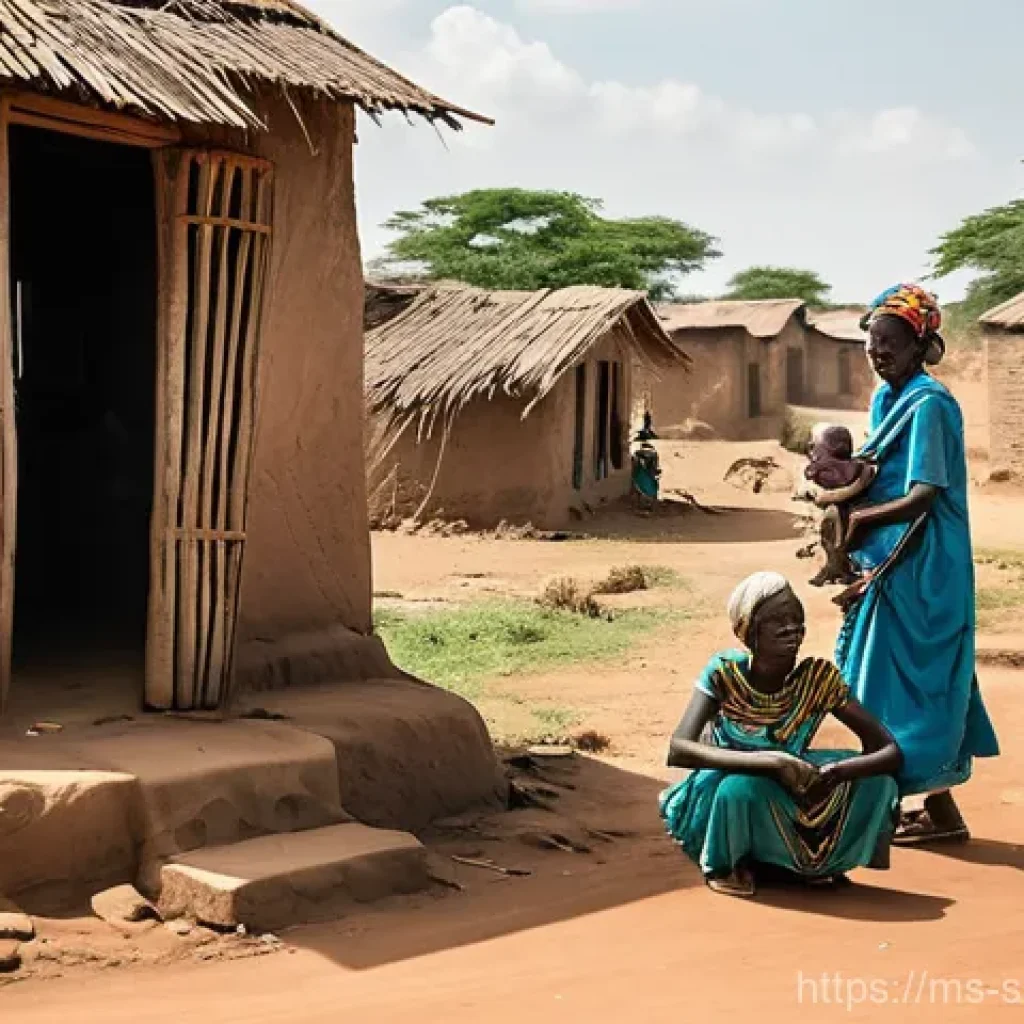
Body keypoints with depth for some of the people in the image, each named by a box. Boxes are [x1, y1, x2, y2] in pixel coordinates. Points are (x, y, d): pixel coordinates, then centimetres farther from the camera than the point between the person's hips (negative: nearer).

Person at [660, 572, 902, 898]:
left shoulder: (820, 678, -16)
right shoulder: (724, 673, -22)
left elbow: (890, 751, -16)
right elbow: (678, 749, -35)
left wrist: (836, 772, -38)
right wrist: (773, 762, -43)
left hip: (783, 806, 3)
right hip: (722, 800, -3)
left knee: (877, 782, -18)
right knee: (741, 786, -37)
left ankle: (809, 862, 3)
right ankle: (726, 863, -5)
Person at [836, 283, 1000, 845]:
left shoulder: (928, 404, -17)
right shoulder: (888, 398, 11)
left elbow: (921, 498, -21)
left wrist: (857, 520, -16)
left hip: (919, 565, -9)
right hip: (894, 561, 9)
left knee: (912, 677, -2)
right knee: (914, 677, 14)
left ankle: (941, 812, 9)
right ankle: (934, 800, 25)